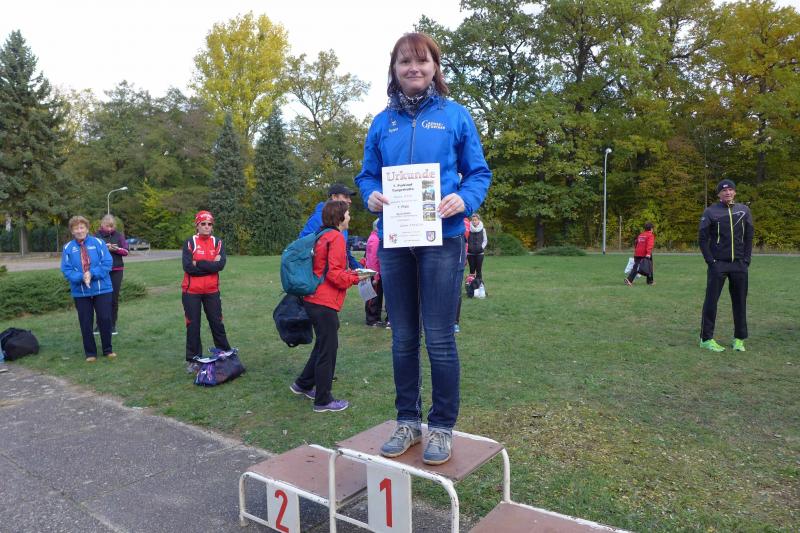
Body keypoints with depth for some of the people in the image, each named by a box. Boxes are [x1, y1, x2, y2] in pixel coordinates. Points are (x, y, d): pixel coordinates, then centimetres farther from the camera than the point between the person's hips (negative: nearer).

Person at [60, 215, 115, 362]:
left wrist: (92, 274, -19)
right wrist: (81, 277, -19)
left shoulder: (98, 243, -2)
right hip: (80, 292, 1)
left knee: (105, 319, 2)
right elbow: (66, 270, -2)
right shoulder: (68, 248, 1)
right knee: (85, 323, 6)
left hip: (102, 289, -1)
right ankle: (90, 353, 19)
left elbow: (107, 263, -8)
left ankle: (108, 350, 18)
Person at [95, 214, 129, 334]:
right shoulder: (97, 236, 1)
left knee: (114, 298, 2)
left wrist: (116, 249, -19)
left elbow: (126, 251, 1)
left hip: (116, 270, 1)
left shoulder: (119, 235, 4)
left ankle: (112, 325, 11)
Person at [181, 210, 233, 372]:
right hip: (191, 291, -1)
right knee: (193, 325, 4)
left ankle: (226, 354, 20)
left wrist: (198, 263, -15)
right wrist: (211, 265, -14)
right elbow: (188, 267, -17)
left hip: (212, 291, 2)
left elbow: (221, 264, -13)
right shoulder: (190, 242, -4)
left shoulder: (218, 242, 2)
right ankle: (193, 360, 15)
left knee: (217, 323, 8)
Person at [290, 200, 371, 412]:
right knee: (328, 349, 0)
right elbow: (334, 274, -20)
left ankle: (303, 384, 33)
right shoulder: (336, 237, -14)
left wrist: (351, 273, 13)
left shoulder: (323, 236, 15)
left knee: (324, 345, 22)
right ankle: (323, 400, 10)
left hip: (314, 300, 10)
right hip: (325, 303, -10)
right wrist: (355, 278, -7)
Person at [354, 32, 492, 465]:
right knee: (403, 337, 10)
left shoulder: (455, 116, 4)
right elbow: (366, 175, 13)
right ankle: (407, 420, 24)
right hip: (394, 241, 3)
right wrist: (370, 196, -9)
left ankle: (442, 426, 16)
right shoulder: (383, 122, 11)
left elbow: (479, 173, 4)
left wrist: (464, 200, -17)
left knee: (439, 338, 0)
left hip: (441, 239, -3)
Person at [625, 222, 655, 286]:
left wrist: (635, 253, 33)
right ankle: (650, 281, 24)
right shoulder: (650, 235, -3)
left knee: (635, 268, -2)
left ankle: (629, 279, -20)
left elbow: (636, 244, 24)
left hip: (637, 254, 5)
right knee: (650, 267, 13)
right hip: (646, 254, -5)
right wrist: (648, 253, -28)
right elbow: (650, 245, -19)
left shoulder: (640, 235, 18)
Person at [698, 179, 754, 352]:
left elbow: (749, 237, 11)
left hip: (739, 265, 4)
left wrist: (746, 260, 2)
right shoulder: (710, 212, -1)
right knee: (711, 301, -3)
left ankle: (739, 339, 17)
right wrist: (711, 261, -9)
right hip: (718, 264, -4)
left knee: (740, 301, 7)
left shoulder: (744, 210, 10)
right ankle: (706, 339, 3)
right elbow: (702, 238, -2)